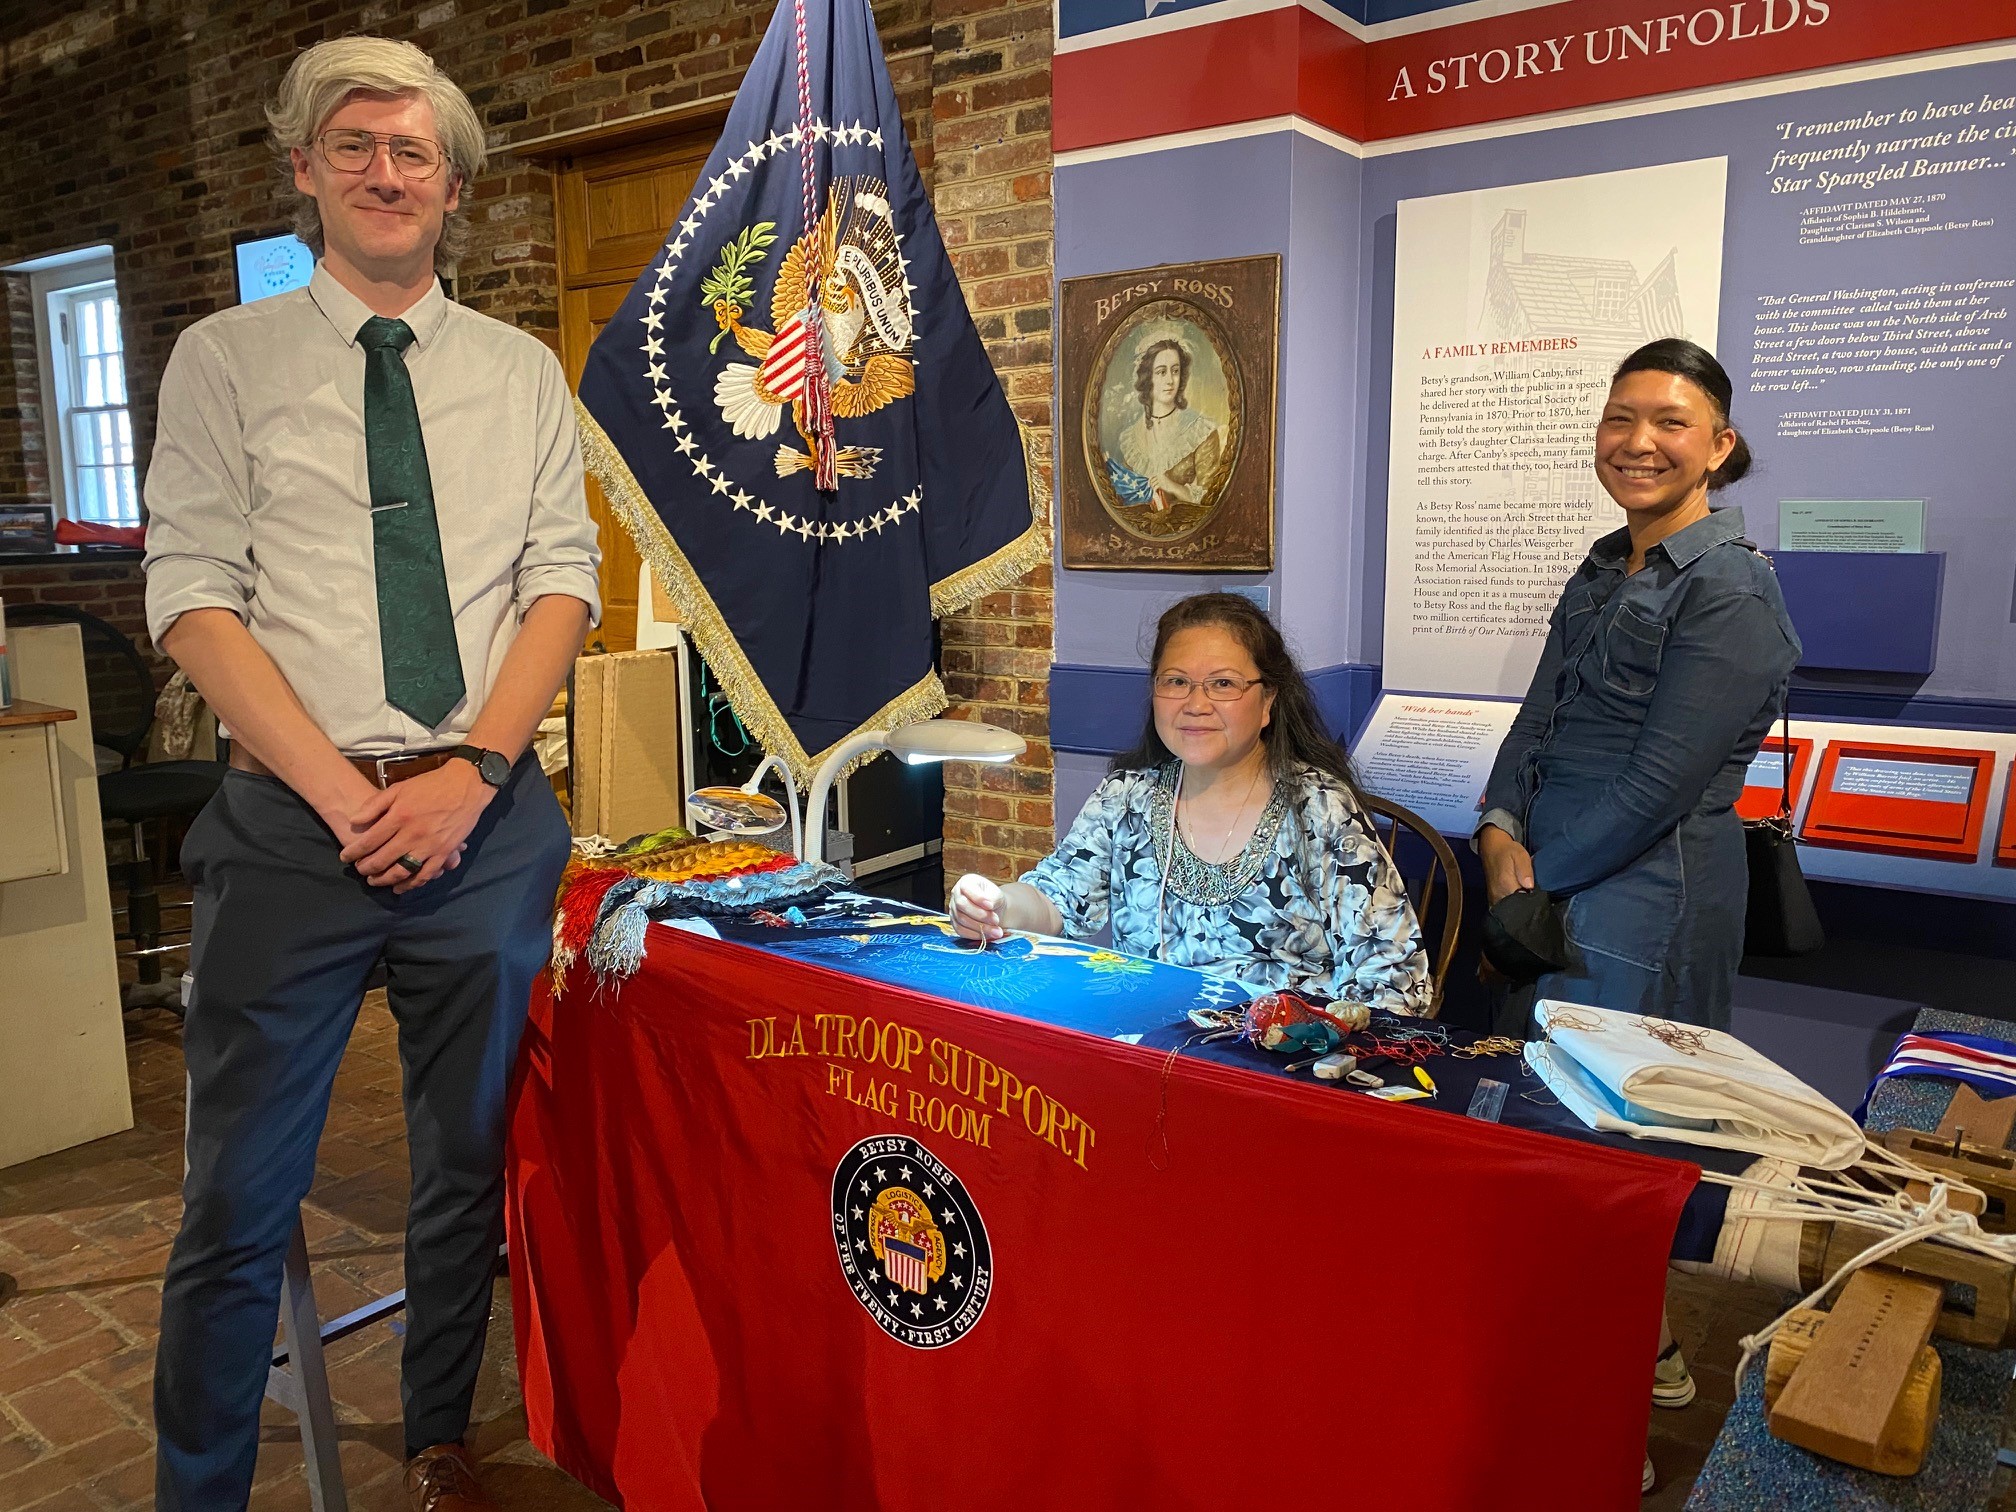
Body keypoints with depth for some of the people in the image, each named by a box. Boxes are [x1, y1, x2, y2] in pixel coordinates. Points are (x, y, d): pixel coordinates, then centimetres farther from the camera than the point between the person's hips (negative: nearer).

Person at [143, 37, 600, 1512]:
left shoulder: (522, 372, 10)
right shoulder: (225, 359, 5)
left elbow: (564, 583, 3)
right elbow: (193, 601, -3)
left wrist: (471, 774, -11)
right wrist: (346, 794, -13)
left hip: (486, 820, 2)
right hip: (293, 820, -2)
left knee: (469, 1164, 14)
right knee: (241, 1198, 5)